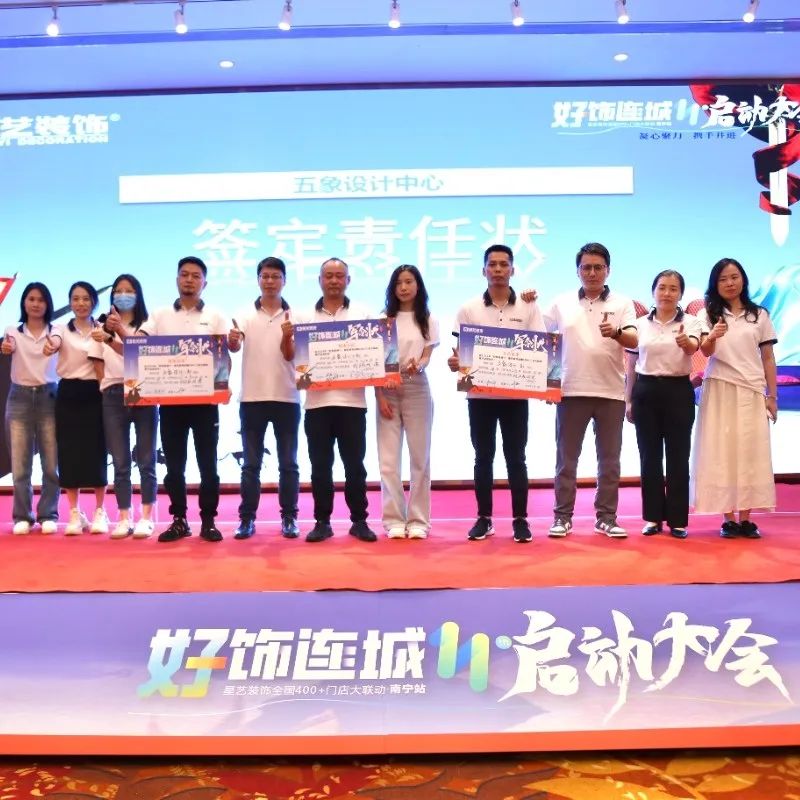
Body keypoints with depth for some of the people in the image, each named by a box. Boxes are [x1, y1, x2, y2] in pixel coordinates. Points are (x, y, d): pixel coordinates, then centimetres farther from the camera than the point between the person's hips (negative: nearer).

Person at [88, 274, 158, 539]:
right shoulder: (103, 328, 13)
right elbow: (99, 365, 11)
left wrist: (117, 335, -28)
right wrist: (107, 388, -3)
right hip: (113, 397, 2)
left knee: (146, 460, -1)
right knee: (120, 462, 3)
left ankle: (146, 518, 3)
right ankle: (124, 518, 7)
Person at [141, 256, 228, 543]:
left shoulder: (215, 317, 7)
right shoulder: (160, 316, 10)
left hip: (205, 400, -1)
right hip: (170, 400, 1)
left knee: (207, 463, 2)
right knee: (174, 464, 6)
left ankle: (208, 521, 10)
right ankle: (179, 520, 15)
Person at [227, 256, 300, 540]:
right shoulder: (246, 317, 5)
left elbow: (290, 356, -4)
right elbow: (235, 348, -10)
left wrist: (287, 337, -24)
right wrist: (231, 340, -33)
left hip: (286, 398, 0)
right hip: (252, 398, 1)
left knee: (288, 462, 5)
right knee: (251, 463, 5)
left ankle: (289, 518, 12)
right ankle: (247, 518, 12)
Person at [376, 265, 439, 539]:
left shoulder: (428, 320, 7)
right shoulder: (384, 319, 7)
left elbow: (427, 357, 0)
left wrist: (416, 366, -24)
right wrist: (380, 396, -7)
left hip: (417, 391, 0)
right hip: (388, 391, 0)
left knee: (420, 457, 2)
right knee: (388, 459, -1)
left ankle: (418, 519, 9)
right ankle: (394, 519, 6)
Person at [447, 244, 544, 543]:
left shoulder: (529, 308, 3)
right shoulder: (468, 309, 4)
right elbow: (459, 351, 4)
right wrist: (454, 361, -19)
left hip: (516, 395, -1)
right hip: (479, 395, 1)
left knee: (515, 458, 4)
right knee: (483, 458, 7)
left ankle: (520, 519, 11)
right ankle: (484, 518, 16)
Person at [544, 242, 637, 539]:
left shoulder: (622, 304, 4)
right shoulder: (562, 303, 7)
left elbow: (634, 340, -8)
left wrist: (616, 333, -30)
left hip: (611, 393, 0)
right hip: (571, 391, 0)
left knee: (609, 459, 6)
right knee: (566, 458, 4)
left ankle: (606, 517, 15)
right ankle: (562, 516, 12)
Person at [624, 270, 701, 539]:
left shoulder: (690, 322, 0)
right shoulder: (640, 324, 6)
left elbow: (693, 347, -22)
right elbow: (631, 365, 9)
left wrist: (685, 342, -45)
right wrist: (628, 400, 7)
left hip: (678, 392, -2)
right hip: (646, 392, 2)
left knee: (678, 457, 1)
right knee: (649, 457, 5)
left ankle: (677, 519, 9)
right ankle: (653, 517, 14)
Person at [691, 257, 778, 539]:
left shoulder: (759, 315, 9)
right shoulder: (708, 314, 4)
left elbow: (768, 358, 9)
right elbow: (706, 352, -11)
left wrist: (772, 395, 2)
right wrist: (711, 337, -34)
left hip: (751, 391, 1)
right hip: (720, 391, -1)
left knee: (750, 452, -1)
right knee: (722, 452, -3)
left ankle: (745, 518, 3)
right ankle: (728, 519, 1)